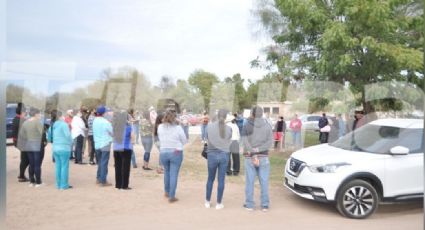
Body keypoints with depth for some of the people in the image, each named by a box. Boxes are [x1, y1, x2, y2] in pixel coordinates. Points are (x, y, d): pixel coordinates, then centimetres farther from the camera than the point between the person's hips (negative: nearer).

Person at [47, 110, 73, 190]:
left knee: (58, 166, 13)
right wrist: (71, 143, 0)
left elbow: (49, 137, 15)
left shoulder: (52, 125, 9)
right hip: (64, 148, -7)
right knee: (64, 166, 0)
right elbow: (68, 135, -18)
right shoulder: (63, 124, -13)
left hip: (55, 148, 7)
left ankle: (58, 184, 20)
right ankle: (64, 185, 3)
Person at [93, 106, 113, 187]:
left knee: (100, 162, 19)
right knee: (104, 163, -1)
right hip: (105, 144, -6)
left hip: (97, 144, 6)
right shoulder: (106, 122, -16)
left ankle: (98, 178, 27)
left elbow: (95, 132, 9)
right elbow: (112, 132, -7)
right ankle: (103, 181, 2)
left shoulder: (95, 121, 3)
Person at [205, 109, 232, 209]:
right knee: (221, 180, 7)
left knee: (210, 179, 15)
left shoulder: (210, 126, -5)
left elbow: (207, 140, 4)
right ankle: (219, 203, 14)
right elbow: (229, 143, 4)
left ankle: (207, 202, 24)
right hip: (224, 155, 0)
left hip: (212, 154, 0)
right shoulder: (228, 128, -4)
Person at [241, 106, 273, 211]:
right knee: (264, 182, 7)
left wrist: (253, 155, -15)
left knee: (250, 181, 7)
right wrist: (257, 150, -11)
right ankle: (265, 205, 12)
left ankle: (250, 204, 13)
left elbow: (245, 142, -12)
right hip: (264, 157, 1)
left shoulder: (247, 125, -3)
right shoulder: (267, 126, 3)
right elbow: (270, 142, -7)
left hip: (250, 158, -1)